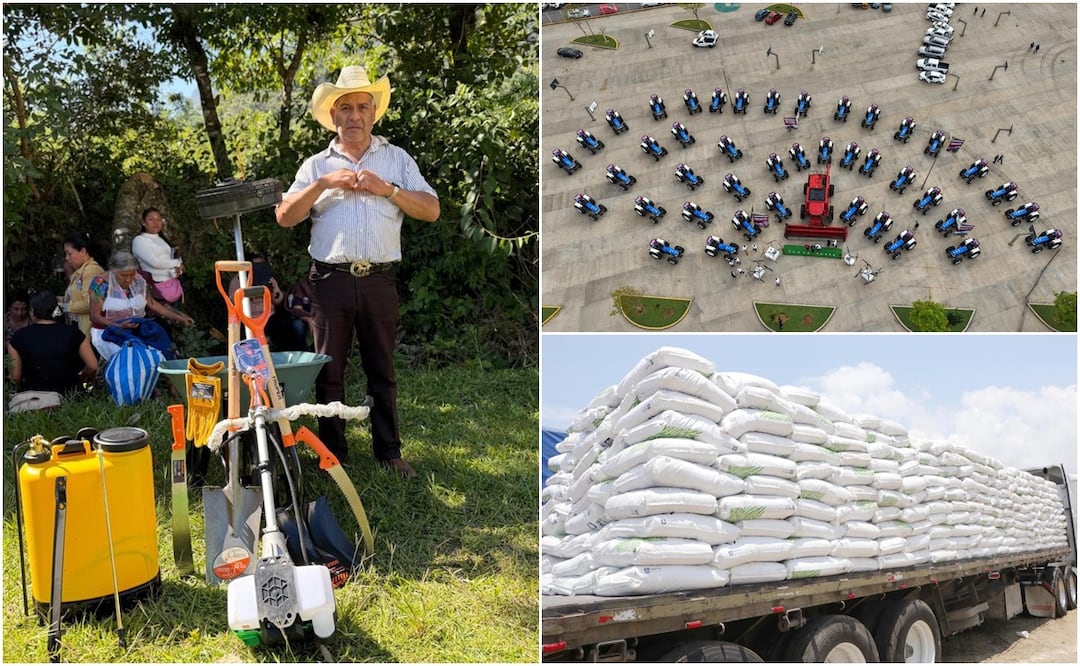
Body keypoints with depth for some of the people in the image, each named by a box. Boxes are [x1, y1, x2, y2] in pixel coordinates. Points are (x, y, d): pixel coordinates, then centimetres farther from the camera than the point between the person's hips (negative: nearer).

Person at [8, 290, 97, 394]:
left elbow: (15, 377, -5)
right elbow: (93, 366, -6)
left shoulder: (19, 337, -4)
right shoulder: (73, 333, -4)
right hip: (67, 397, 1)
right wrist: (81, 379, 15)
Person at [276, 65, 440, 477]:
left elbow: (431, 210, 2)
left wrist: (387, 189, -9)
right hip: (331, 280, 0)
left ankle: (389, 452, 16)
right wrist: (324, 184, -8)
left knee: (382, 370, 7)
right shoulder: (317, 165, 12)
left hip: (380, 280, 0)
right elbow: (285, 217, 2)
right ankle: (332, 454, 16)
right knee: (329, 370, 5)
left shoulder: (397, 159, 12)